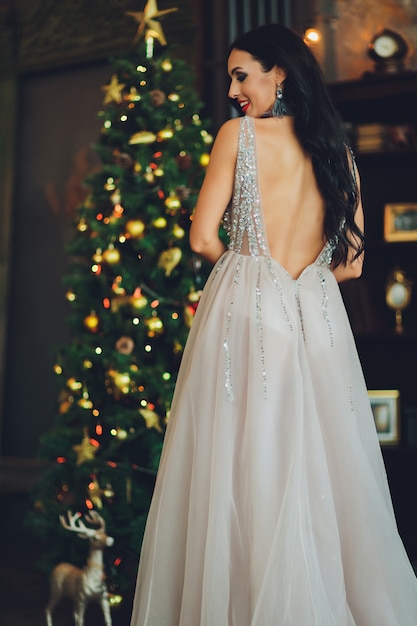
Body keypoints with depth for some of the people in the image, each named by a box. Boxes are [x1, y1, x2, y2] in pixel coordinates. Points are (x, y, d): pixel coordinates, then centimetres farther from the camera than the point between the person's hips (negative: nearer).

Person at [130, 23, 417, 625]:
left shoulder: (239, 133, 0)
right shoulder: (339, 151, 13)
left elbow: (203, 237, -3)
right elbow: (350, 262, 12)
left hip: (247, 308, -4)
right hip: (320, 319, 5)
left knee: (248, 467, 0)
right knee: (321, 470, 9)